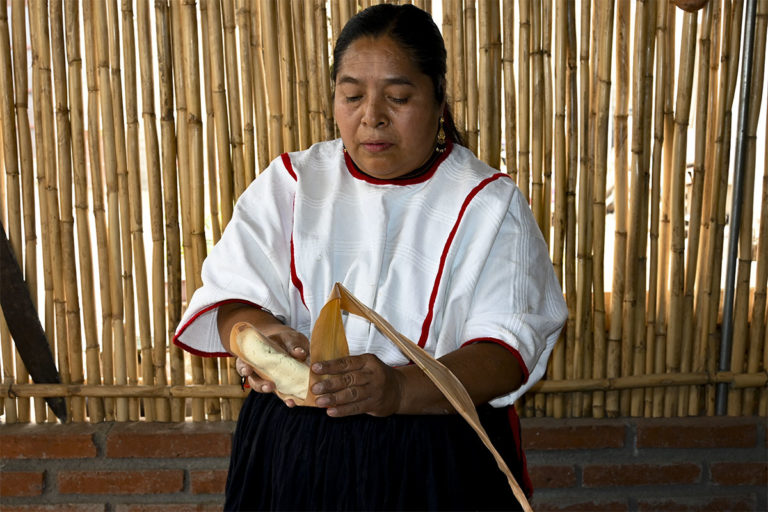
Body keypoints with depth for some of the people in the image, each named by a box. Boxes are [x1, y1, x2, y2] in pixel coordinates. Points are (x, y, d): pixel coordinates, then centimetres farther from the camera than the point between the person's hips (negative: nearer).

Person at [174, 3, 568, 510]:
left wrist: (401, 389, -33)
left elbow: (507, 346, -15)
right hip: (293, 452, 2)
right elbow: (231, 296, -5)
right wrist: (258, 334, -29)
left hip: (439, 465, -1)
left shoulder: (488, 202, -5)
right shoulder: (289, 183, 3)